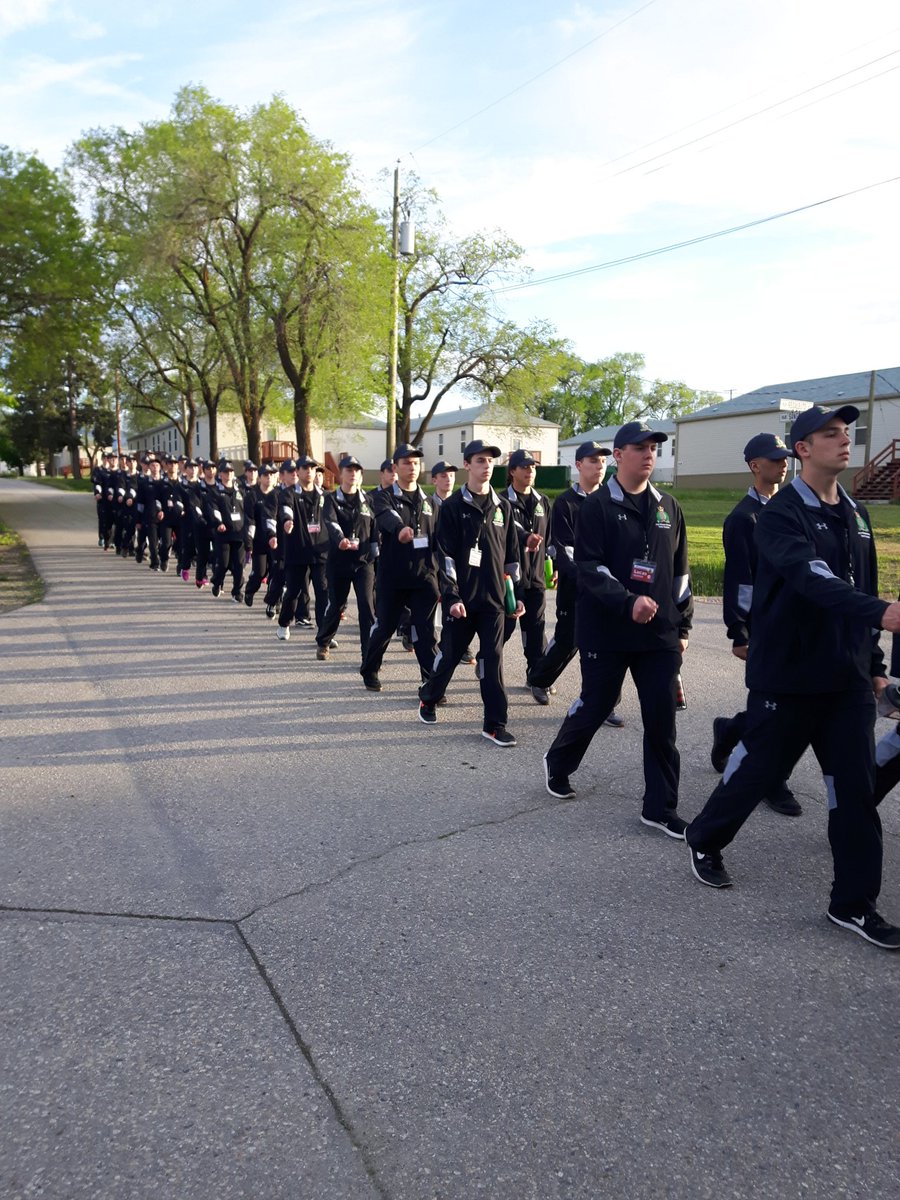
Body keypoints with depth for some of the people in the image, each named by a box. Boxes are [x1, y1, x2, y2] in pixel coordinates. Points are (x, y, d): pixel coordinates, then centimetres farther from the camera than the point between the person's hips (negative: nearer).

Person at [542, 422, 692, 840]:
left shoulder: (667, 507, 11)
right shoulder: (597, 506, -5)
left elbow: (680, 572, 16)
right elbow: (588, 566, -14)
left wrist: (683, 625, 14)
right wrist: (628, 602, -26)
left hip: (660, 634, 4)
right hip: (607, 632, -4)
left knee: (661, 719, 3)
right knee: (594, 707, 8)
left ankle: (661, 808, 14)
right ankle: (558, 763, 36)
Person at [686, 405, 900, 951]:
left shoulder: (856, 514, 11)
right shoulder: (783, 514, -13)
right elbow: (812, 579, -31)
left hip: (848, 677, 6)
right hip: (789, 674, -6)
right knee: (760, 768, 8)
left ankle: (855, 902, 18)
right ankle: (706, 839, 34)